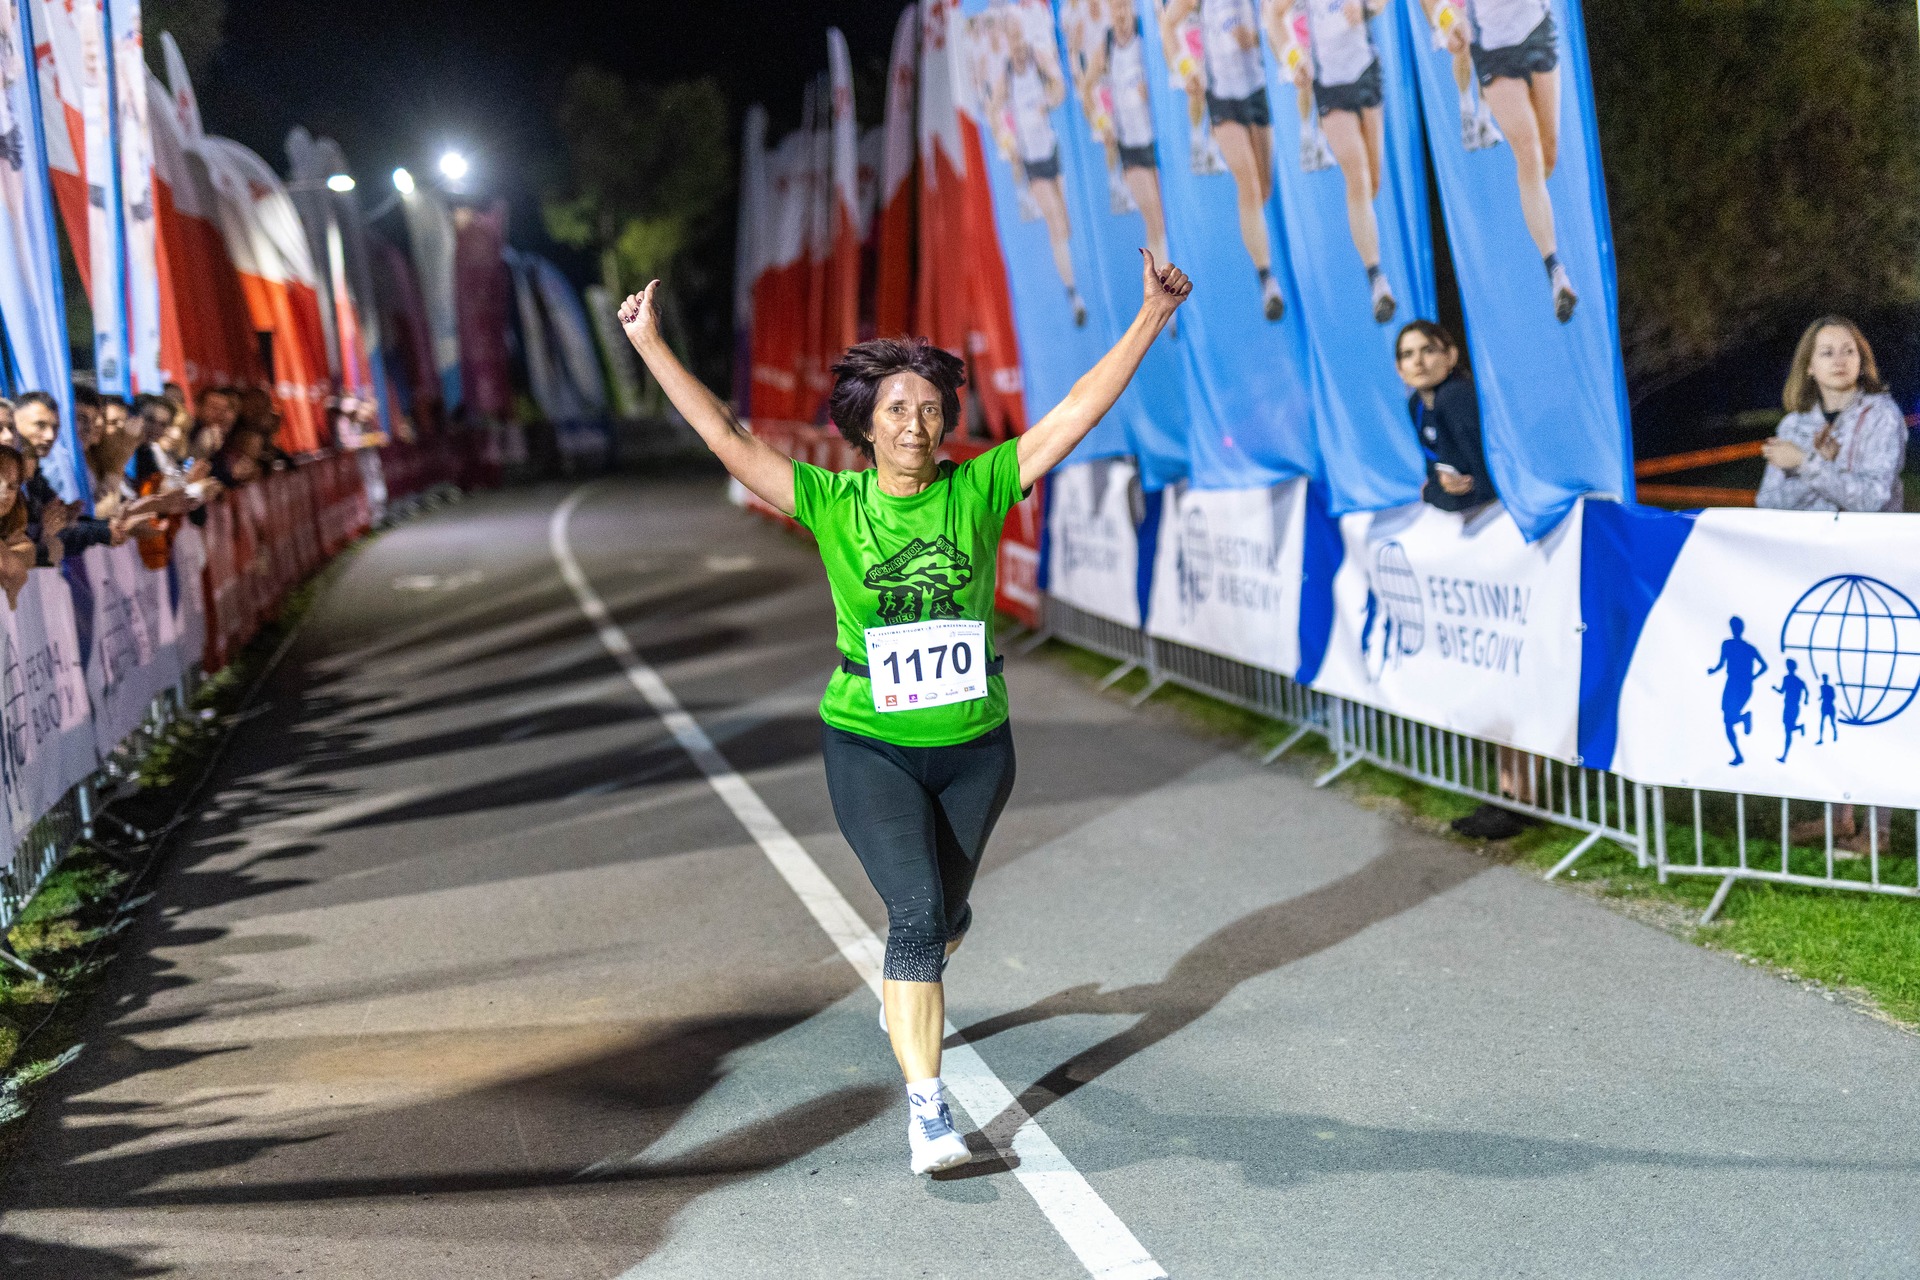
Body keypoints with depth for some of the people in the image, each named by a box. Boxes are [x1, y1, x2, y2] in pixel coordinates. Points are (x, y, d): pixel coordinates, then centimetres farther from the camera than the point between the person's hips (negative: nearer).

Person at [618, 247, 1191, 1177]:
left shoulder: (980, 490, -5)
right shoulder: (832, 504, -7)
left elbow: (1079, 412, -7)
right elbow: (725, 437, -10)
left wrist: (1151, 318, -11)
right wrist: (651, 346, -14)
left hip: (974, 745, 3)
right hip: (868, 745, -2)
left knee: (945, 911, 19)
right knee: (916, 908, -16)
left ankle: (910, 985, 56)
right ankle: (925, 1107, -12)